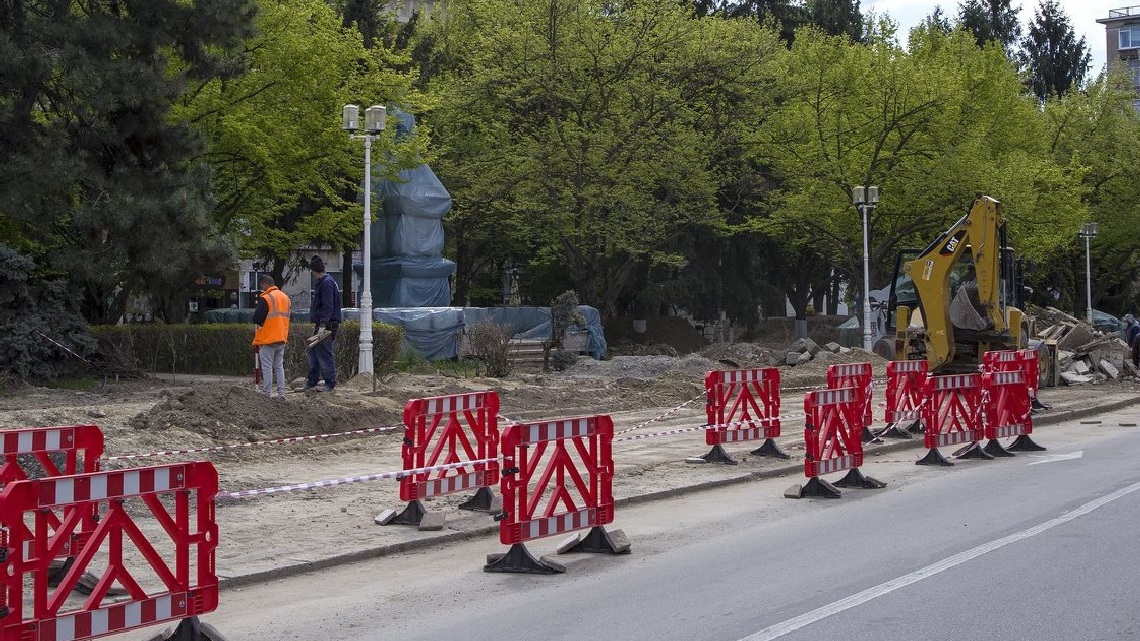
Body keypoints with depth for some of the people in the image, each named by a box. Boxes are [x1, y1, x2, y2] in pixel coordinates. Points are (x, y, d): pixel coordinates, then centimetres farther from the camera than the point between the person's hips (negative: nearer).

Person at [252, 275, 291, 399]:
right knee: (279, 366, 13)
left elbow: (256, 319, -17)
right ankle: (281, 393, 11)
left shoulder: (265, 299, -14)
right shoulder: (285, 297, 11)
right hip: (282, 338, 7)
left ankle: (266, 394, -2)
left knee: (267, 367, -2)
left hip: (267, 339, -7)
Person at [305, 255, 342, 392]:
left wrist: (322, 325, -26)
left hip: (327, 325, -11)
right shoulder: (322, 282, 18)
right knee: (313, 353, 13)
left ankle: (330, 384, -2)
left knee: (324, 354, -7)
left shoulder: (327, 283, -15)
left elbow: (328, 307, -22)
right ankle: (311, 383, 18)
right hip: (321, 324, 11)